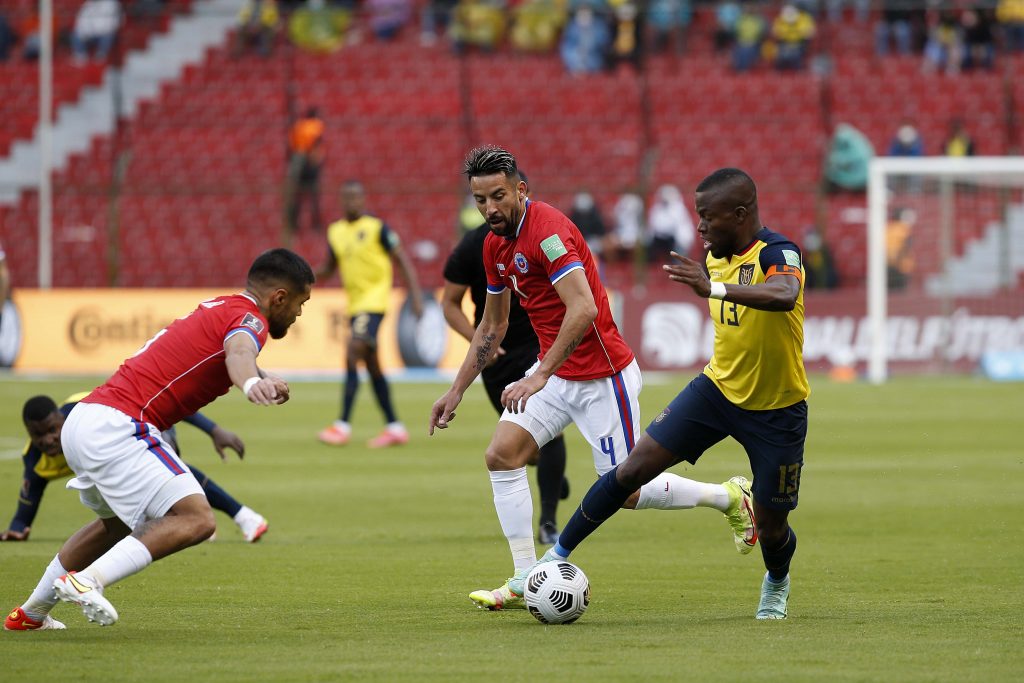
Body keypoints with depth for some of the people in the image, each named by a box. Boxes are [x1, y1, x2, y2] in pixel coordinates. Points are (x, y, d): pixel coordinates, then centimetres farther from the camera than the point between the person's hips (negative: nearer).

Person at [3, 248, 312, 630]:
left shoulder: (218, 307, 20)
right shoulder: (250, 318, -7)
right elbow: (238, 351, -30)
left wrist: (265, 381, 19)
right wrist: (251, 384, -52)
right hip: (118, 428, -10)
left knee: (119, 522, 32)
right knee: (196, 520, -18)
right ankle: (86, 580, -26)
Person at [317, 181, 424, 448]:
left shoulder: (377, 228, -7)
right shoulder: (336, 231, 11)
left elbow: (402, 260, -5)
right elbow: (330, 267, 20)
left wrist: (415, 296, -11)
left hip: (374, 299, -7)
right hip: (354, 303, 7)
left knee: (352, 355, -18)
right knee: (372, 366, 10)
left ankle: (343, 425, -21)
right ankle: (394, 428, 16)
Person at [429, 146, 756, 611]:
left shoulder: (547, 229, -22)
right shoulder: (494, 245, 6)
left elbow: (584, 309, -33)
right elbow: (492, 324, 20)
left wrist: (540, 376, -35)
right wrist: (457, 390, 17)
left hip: (602, 376, -8)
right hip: (555, 373, 8)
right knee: (501, 454, -9)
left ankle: (730, 498, 22)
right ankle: (525, 582, -4)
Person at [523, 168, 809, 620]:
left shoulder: (777, 253, -23)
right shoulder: (715, 257, 0)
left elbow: (784, 295, -49)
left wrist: (715, 287, -60)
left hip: (776, 410, -5)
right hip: (718, 388, 5)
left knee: (770, 527, 3)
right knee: (635, 467, -8)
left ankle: (777, 584, 38)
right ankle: (559, 554, 3)